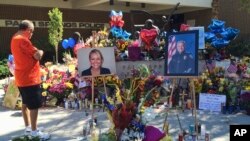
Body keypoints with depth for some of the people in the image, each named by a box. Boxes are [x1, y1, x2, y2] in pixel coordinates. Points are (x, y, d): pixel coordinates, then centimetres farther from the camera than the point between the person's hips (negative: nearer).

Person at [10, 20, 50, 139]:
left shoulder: (15, 39, 13)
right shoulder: (22, 40, -19)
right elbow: (37, 55, -19)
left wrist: (36, 53, 4)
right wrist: (40, 52, 1)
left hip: (22, 78, 10)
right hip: (29, 78, -10)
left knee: (26, 103, 18)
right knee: (34, 105, -3)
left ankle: (28, 127, 28)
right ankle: (34, 131, 5)